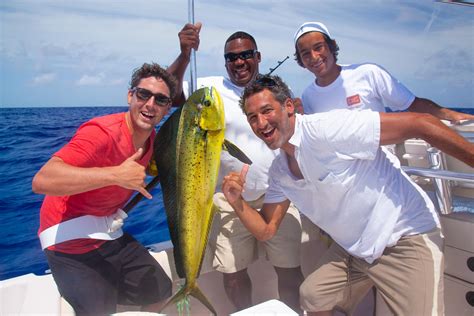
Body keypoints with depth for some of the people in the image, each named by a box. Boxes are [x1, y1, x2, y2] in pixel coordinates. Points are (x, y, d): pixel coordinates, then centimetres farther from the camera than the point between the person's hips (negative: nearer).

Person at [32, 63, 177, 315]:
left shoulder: (150, 137, 0)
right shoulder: (103, 133, -27)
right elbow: (42, 181, -37)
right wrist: (115, 174, -43)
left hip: (110, 235, 8)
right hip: (70, 240, -8)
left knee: (161, 294, 16)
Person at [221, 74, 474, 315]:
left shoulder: (325, 128, -25)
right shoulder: (278, 172, 1)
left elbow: (421, 124, -26)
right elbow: (266, 231, 3)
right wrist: (237, 201, -14)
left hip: (405, 236, -6)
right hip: (353, 248, 7)